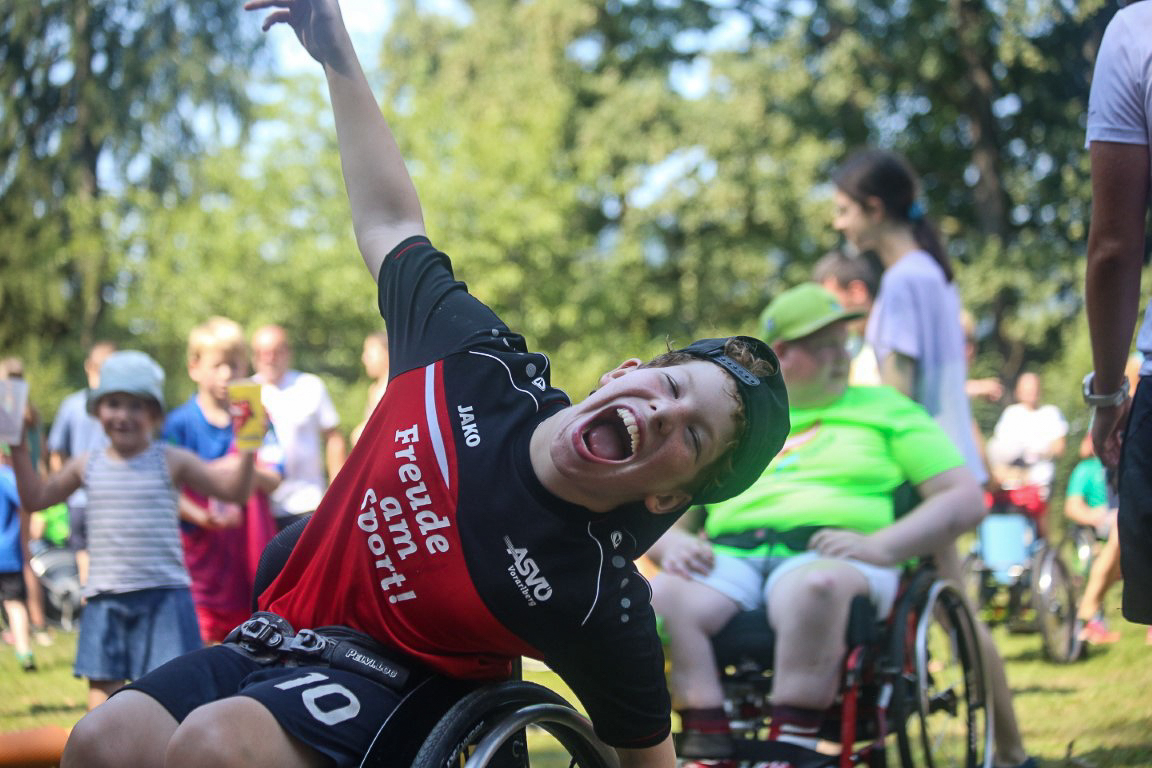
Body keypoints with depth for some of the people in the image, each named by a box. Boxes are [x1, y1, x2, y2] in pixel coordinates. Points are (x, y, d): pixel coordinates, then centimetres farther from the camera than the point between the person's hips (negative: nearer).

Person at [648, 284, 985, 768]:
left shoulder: (885, 409, 21)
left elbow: (966, 498, 10)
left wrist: (881, 546, -7)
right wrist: (672, 543, -3)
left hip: (830, 558, -2)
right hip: (733, 559, 3)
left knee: (812, 586, -41)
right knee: (659, 598, -32)